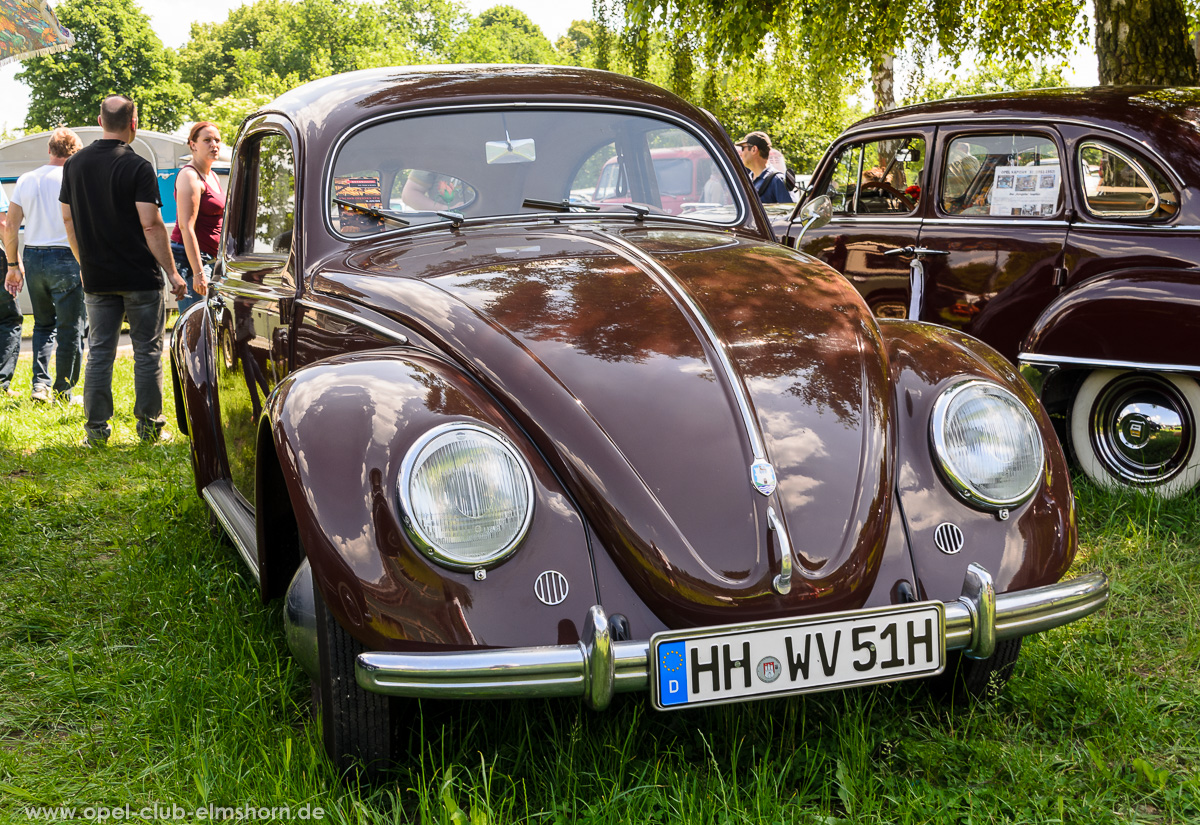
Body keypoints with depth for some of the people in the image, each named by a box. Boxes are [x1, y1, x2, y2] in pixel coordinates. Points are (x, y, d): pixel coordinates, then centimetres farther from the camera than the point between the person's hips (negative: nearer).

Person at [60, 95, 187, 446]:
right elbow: (151, 226, -15)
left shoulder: (74, 164, 6)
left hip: (96, 277, 5)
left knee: (99, 352, 9)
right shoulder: (138, 167, -11)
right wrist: (172, 272, -9)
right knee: (147, 352, 5)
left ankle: (96, 429, 8)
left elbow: (68, 219, 11)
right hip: (140, 277, -5)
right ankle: (149, 426, 8)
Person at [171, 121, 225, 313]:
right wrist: (198, 272, -24)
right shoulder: (190, 176, -11)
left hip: (206, 258, 10)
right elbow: (186, 227, -19)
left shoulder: (212, 176, 18)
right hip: (189, 257, -10)